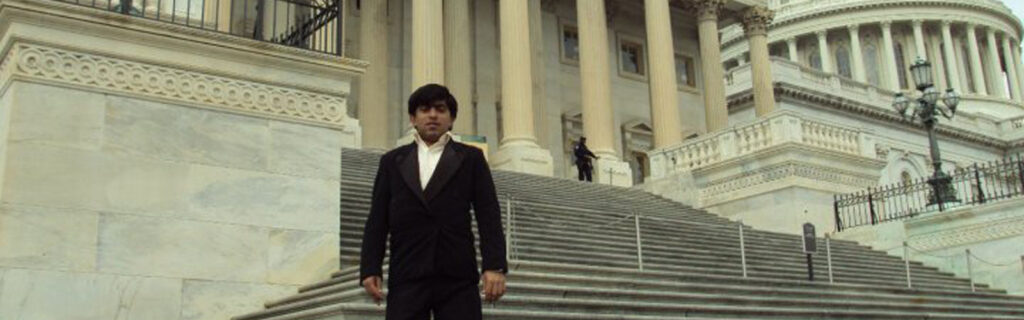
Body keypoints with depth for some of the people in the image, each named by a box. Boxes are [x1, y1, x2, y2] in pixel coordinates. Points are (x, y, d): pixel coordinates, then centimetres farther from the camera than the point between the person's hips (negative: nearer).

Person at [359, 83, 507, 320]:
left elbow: (488, 215, 3)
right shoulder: (392, 161, 17)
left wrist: (495, 266, -10)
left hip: (458, 277, -1)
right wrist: (370, 269, -1)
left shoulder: (471, 158, 12)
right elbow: (377, 221, 11)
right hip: (407, 278, 1)